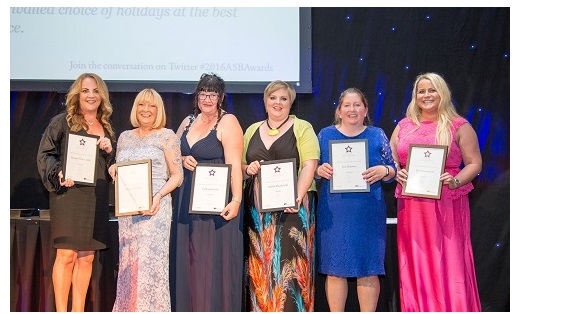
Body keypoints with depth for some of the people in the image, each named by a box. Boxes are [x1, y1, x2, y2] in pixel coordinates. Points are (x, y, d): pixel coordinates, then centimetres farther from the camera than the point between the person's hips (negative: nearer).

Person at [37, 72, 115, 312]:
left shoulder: (106, 129, 16)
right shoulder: (62, 121, 1)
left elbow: (113, 167, 19)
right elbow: (44, 154, -3)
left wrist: (110, 151, -1)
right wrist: (59, 173, -19)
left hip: (96, 199, 5)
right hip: (68, 195, -5)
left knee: (86, 257, 6)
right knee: (66, 255, -6)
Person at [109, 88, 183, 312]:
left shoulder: (166, 136, 1)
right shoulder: (125, 137, 16)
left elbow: (177, 175, -3)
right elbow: (117, 170, 23)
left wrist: (159, 196, -18)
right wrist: (113, 171, -1)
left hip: (154, 207, -5)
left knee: (150, 260, -10)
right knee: (128, 261, 5)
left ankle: (151, 308, -3)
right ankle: (128, 308, 12)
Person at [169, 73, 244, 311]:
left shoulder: (228, 123, -6)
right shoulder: (188, 122, 14)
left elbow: (234, 165, -16)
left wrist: (236, 199, -26)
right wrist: (182, 160, -2)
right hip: (187, 200, 7)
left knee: (214, 260, -3)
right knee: (188, 259, 10)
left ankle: (216, 307, 7)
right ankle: (191, 307, 20)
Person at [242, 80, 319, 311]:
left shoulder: (302, 128, 3)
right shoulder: (252, 130, 17)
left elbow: (309, 165, -8)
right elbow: (240, 167, 20)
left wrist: (298, 197, -20)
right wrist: (248, 169, -3)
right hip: (258, 208, 4)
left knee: (290, 262, -7)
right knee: (261, 264, 4)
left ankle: (292, 308, -1)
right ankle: (262, 308, 11)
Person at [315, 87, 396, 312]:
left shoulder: (377, 135, 9)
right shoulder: (325, 135, 10)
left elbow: (392, 171, 9)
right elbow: (311, 170, 11)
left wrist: (383, 171, -13)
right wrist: (320, 171, -11)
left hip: (368, 214, 0)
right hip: (334, 213, 0)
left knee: (368, 270, 1)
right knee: (334, 269, 2)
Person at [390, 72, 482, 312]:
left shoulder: (459, 126, 1)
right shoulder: (404, 126, 12)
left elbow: (474, 163, 0)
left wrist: (456, 181, -17)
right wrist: (396, 173, -5)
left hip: (447, 204, -3)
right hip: (411, 205, 3)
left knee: (448, 263, -2)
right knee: (416, 264, 7)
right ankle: (418, 310, 17)